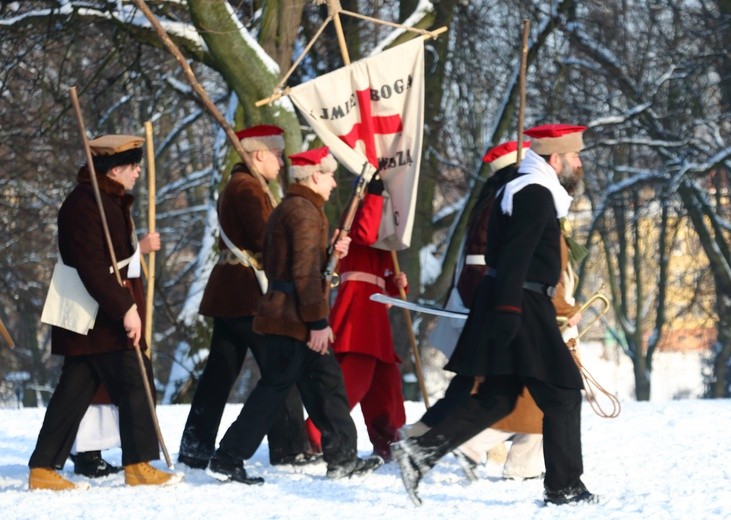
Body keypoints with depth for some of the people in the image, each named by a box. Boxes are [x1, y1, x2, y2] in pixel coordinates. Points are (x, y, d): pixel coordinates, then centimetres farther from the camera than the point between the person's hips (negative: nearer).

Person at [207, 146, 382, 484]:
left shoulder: (286, 210, 18)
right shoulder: (305, 212, -14)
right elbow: (305, 272, -20)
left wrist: (330, 252, 11)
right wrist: (318, 322, -20)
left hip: (284, 313, 10)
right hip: (295, 317, -10)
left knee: (326, 381, 12)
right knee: (274, 387, -6)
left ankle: (342, 458, 16)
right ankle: (227, 459, -3)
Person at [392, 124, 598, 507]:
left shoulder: (520, 189, 19)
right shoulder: (537, 194, -13)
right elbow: (516, 255, -22)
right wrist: (509, 308, -28)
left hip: (510, 306, 10)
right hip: (524, 307, -10)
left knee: (495, 398, 10)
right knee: (562, 393, -2)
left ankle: (419, 452, 3)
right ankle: (564, 486, 1)